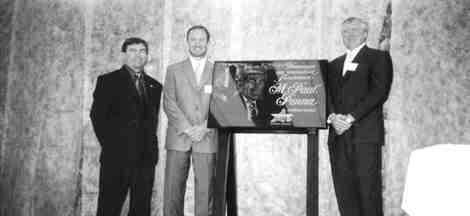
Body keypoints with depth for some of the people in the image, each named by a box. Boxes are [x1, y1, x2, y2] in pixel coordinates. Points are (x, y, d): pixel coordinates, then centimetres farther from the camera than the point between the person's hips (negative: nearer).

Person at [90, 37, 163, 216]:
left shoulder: (154, 86, 17)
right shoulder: (108, 81, 3)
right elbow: (97, 116, -2)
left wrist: (151, 147, 7)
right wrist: (110, 146, -7)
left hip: (146, 158, 4)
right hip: (117, 157, -4)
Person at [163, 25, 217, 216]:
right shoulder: (174, 70, 13)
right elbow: (169, 102, 3)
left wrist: (204, 128, -9)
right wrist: (187, 128, -9)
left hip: (207, 139, 0)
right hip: (178, 138, 0)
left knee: (205, 190, -3)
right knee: (173, 189, -2)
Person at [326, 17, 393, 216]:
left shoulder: (378, 58, 6)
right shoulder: (334, 64, 24)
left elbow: (379, 92, -7)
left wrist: (351, 117, -13)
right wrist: (332, 116, -7)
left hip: (366, 134, -5)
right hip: (338, 136, 5)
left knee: (368, 189, -6)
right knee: (343, 190, 2)